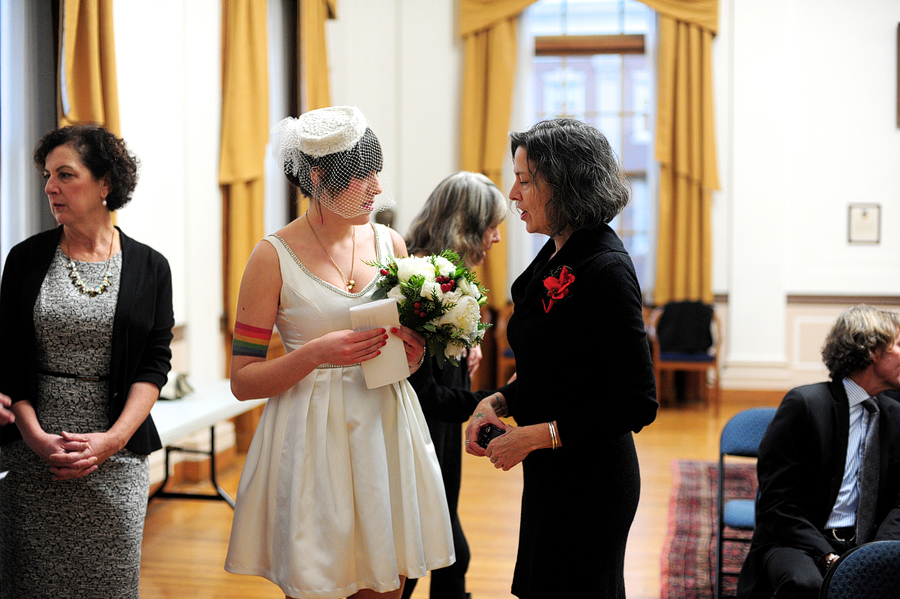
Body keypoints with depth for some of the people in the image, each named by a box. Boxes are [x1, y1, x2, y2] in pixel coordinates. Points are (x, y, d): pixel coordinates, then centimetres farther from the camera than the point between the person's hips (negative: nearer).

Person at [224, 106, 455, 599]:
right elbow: (243, 381, -6)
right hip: (313, 442, -4)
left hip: (386, 433, 4)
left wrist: (414, 355, -3)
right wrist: (315, 354, -21)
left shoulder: (389, 243, 6)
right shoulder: (274, 257, -7)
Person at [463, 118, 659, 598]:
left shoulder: (607, 270, -20)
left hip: (589, 479, -9)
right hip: (550, 473, 9)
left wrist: (540, 435, -19)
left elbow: (638, 403, -20)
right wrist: (499, 402, 0)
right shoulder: (553, 257, 6)